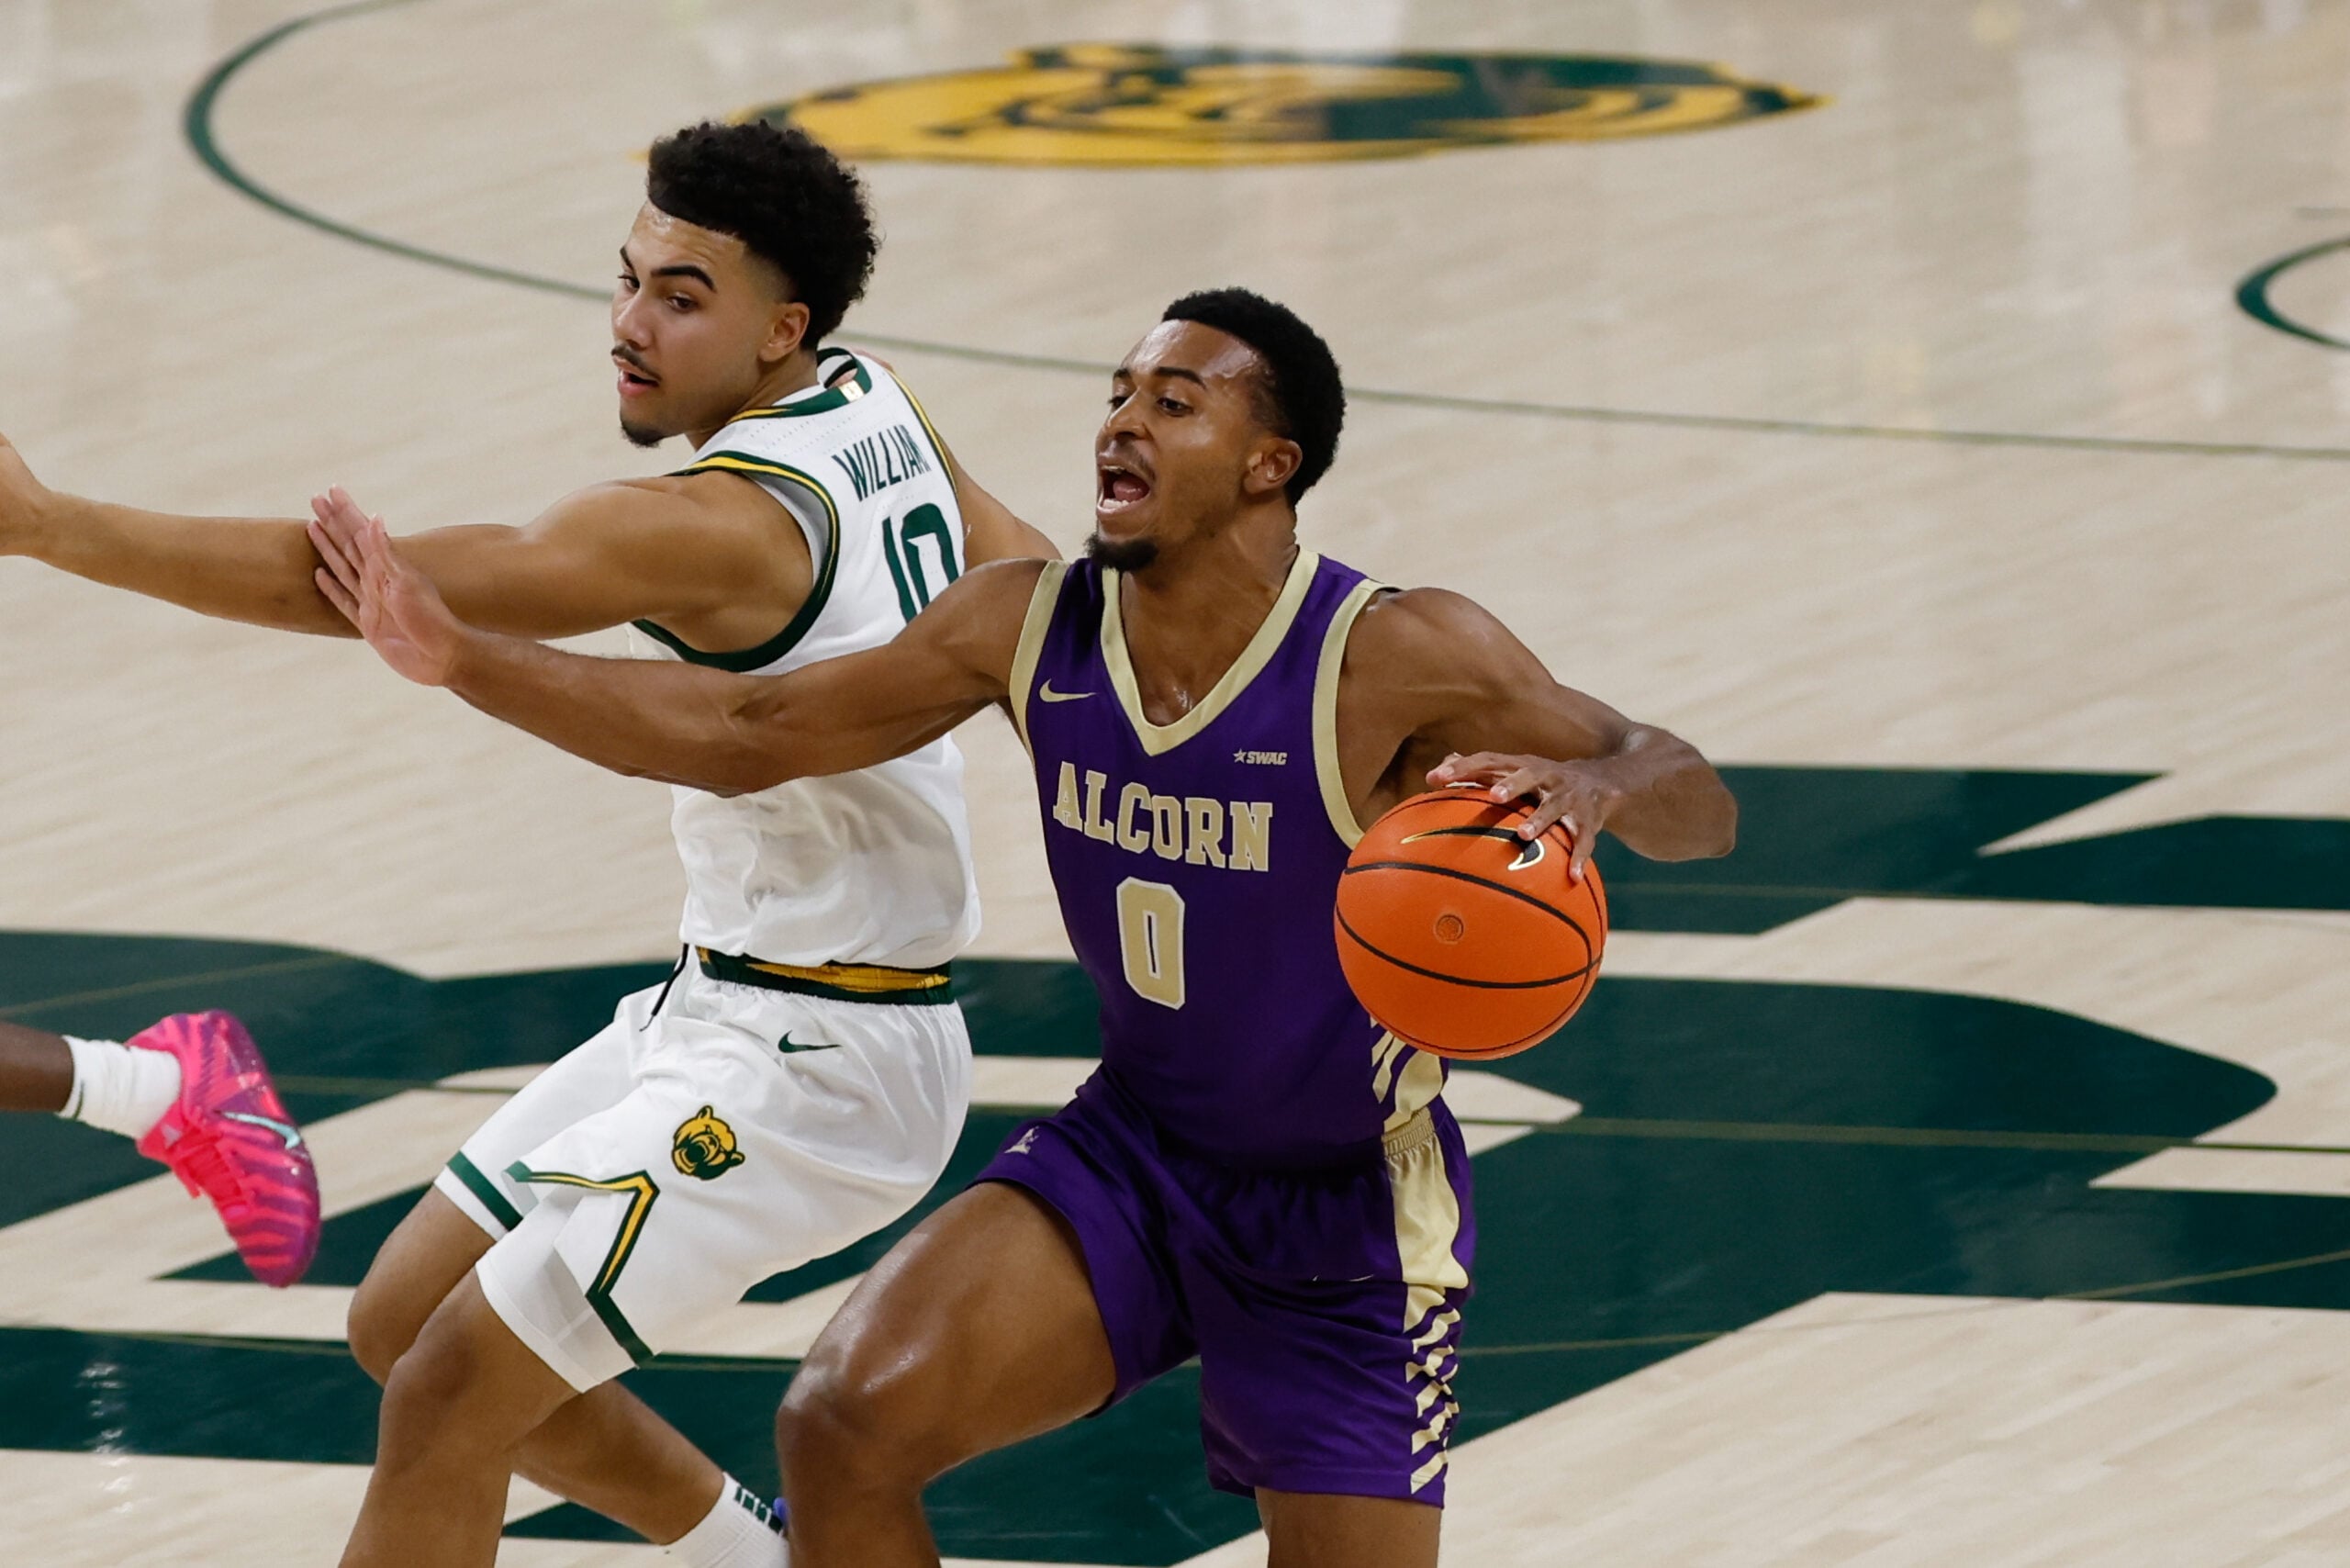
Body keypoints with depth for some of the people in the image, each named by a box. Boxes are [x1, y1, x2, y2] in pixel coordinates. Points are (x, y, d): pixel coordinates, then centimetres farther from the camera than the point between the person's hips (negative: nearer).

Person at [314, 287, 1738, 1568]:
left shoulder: (1398, 660, -23)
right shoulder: (1030, 630, -9)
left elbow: (1697, 800, -21)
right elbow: (743, 736, 0)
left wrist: (1589, 786, -45)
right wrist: (458, 654, -7)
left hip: (1350, 1223, -4)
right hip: (1131, 1153, 4)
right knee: (846, 1422, -19)